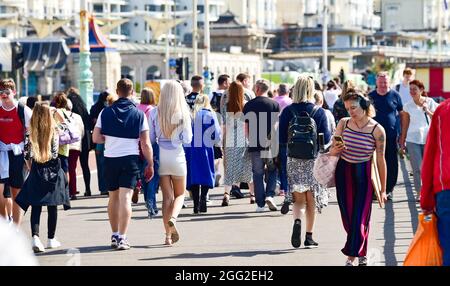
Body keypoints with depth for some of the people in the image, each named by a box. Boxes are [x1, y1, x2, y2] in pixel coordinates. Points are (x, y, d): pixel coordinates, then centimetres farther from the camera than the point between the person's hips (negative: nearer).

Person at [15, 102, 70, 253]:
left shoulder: (30, 133, -6)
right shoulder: (54, 131, -9)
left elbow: (27, 155, -1)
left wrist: (31, 167, 12)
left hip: (36, 171, 0)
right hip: (52, 170, 0)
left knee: (35, 207, 0)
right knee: (52, 207, 10)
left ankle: (35, 236, -19)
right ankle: (51, 239, 17)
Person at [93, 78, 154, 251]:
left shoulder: (106, 112, 1)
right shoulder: (139, 114, -4)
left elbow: (96, 138, 0)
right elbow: (145, 144, -5)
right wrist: (150, 165, 4)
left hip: (110, 159, 2)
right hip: (130, 159, -2)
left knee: (113, 197, 16)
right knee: (125, 198, -6)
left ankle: (115, 235, 25)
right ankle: (122, 238, -13)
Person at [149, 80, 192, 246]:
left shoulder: (155, 113, -4)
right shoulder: (183, 113, -8)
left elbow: (150, 138, -1)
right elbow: (187, 139, -7)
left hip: (160, 156, 1)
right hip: (177, 156, -1)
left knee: (167, 196, 9)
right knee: (179, 194, 14)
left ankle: (168, 235, 5)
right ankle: (173, 218, -16)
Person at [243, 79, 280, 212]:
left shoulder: (248, 105, 3)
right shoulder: (274, 104, -2)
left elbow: (246, 127, 6)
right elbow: (277, 125, -1)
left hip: (255, 145, 1)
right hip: (271, 145, -1)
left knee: (257, 174, 6)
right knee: (272, 170, 16)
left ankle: (260, 204, 5)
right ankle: (269, 195, -2)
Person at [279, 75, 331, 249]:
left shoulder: (288, 111, -3)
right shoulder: (319, 112, -6)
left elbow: (282, 139, -3)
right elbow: (326, 138, -5)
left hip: (294, 160, 0)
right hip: (313, 160, 0)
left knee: (298, 198, 5)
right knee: (312, 199, 9)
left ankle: (297, 220, -26)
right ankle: (309, 237, 12)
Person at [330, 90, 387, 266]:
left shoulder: (377, 130, -10)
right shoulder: (343, 123, -1)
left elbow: (380, 160, -5)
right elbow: (332, 151, 7)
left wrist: (383, 189, -1)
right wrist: (335, 150, -19)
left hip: (364, 175, -3)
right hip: (343, 173, 3)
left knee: (360, 217, -8)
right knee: (347, 216, 4)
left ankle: (351, 257, -3)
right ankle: (362, 254, 18)